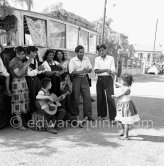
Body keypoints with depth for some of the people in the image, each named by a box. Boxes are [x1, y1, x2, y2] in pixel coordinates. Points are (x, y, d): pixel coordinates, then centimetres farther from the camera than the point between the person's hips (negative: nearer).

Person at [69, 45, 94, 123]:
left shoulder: (87, 59, 10)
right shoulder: (72, 60, -3)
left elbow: (90, 69, 8)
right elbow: (71, 72, -11)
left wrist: (87, 70, -15)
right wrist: (81, 72, -21)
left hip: (84, 79, 3)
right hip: (76, 79, -3)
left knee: (87, 96, -4)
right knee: (76, 98, 1)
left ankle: (87, 115, 3)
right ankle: (76, 115, 16)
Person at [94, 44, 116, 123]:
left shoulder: (111, 58, 5)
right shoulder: (97, 59, 8)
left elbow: (113, 71, -2)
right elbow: (96, 71, -5)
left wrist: (111, 72, -25)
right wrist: (106, 70, -17)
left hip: (108, 79, -2)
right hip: (100, 79, 2)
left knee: (110, 97, -10)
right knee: (100, 98, 7)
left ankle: (112, 118, -7)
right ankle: (102, 115, 25)